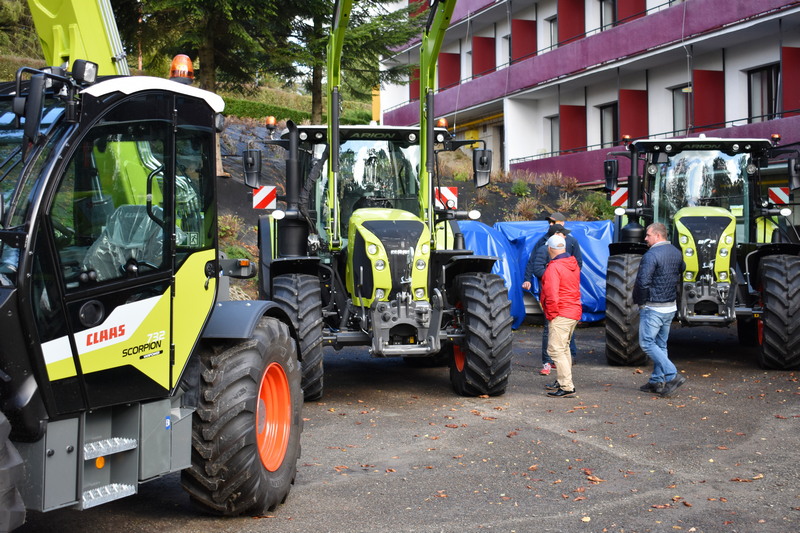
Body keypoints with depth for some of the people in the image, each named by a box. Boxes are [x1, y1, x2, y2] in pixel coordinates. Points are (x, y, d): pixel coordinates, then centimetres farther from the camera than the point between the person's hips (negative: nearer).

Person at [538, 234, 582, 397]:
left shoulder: (553, 267, -17)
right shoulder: (573, 264, 12)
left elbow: (551, 294, -23)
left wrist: (551, 314, -12)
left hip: (561, 315, -10)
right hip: (574, 312, 10)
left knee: (556, 349, -9)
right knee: (564, 348, 21)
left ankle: (567, 387, -14)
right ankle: (561, 381, 30)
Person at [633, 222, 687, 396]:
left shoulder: (651, 255, -18)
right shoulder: (676, 253, 9)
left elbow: (642, 282, -24)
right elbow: (682, 271, 23)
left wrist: (639, 301, -8)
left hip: (653, 308, -8)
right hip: (671, 307, 8)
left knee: (647, 343, -3)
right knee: (661, 344, 15)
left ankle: (672, 376, -12)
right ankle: (657, 381, 18)